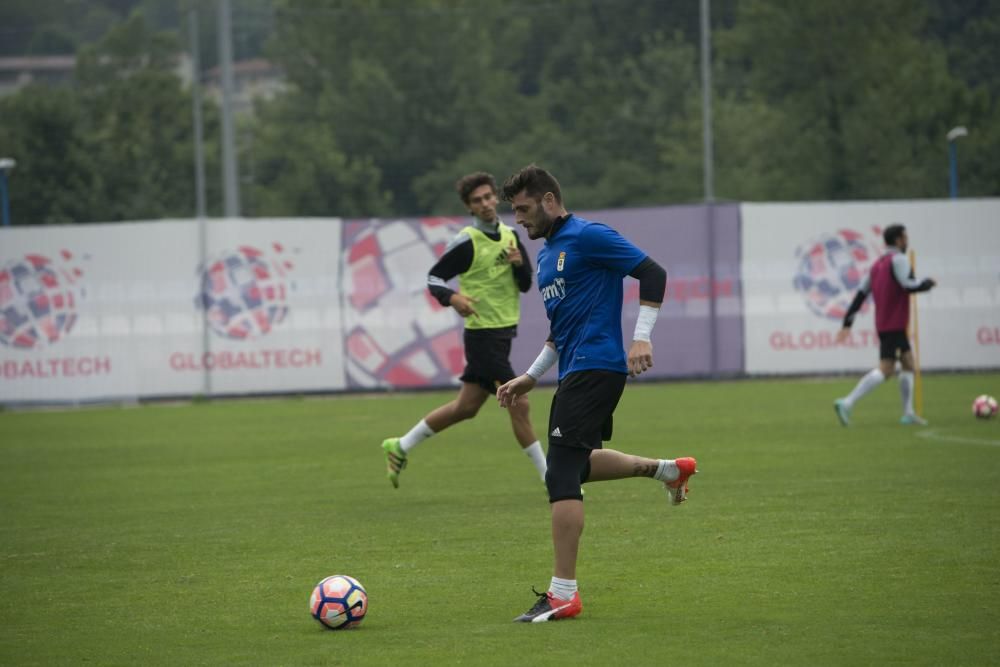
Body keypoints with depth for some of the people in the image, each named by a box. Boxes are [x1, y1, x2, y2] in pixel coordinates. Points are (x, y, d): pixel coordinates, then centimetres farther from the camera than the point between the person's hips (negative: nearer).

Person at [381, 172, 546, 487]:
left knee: (466, 407, 13)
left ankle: (401, 447, 25)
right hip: (483, 334, -8)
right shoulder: (466, 242, -12)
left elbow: (526, 285, 11)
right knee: (519, 406, -7)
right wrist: (452, 297, -28)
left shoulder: (510, 236, 9)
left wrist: (519, 264, -10)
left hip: (503, 333, 8)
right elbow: (434, 277, -8)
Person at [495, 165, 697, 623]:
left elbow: (653, 274, -14)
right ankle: (667, 469, 34)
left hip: (595, 368, -10)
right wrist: (531, 377, 23)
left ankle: (563, 595, -13)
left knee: (562, 475, -14)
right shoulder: (547, 254, 18)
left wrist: (641, 338, -20)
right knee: (575, 465, 21)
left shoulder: (587, 237, -10)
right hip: (575, 372, 10)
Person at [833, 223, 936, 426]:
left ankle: (908, 413, 16)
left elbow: (861, 294, 11)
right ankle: (847, 403, -25)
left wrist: (847, 323, 9)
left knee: (908, 363, 16)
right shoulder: (898, 259, -10)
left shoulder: (877, 264, 15)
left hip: (883, 324, 9)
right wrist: (927, 283, -3)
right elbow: (908, 285, -23)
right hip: (894, 324, -9)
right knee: (885, 368, -14)